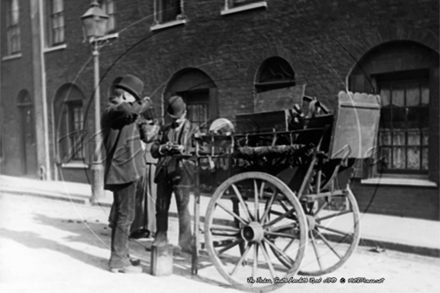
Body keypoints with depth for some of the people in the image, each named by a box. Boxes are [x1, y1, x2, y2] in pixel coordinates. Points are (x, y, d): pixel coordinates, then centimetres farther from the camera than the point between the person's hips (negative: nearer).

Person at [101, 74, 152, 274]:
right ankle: (118, 260, 3)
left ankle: (120, 255, 30)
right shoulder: (113, 111, -14)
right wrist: (144, 104, -16)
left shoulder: (114, 113, 18)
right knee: (125, 215, -5)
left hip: (122, 170, 10)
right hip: (123, 171, -10)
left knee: (121, 214, 17)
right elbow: (129, 110, -34)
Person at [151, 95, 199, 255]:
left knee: (183, 208, -5)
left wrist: (184, 149, -15)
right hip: (164, 171, 4)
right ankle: (161, 238, 22)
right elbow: (153, 150, 15)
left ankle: (185, 242, 3)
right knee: (161, 207, 8)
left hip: (182, 172, -4)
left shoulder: (193, 129, 8)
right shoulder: (164, 129, 18)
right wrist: (162, 147, -6)